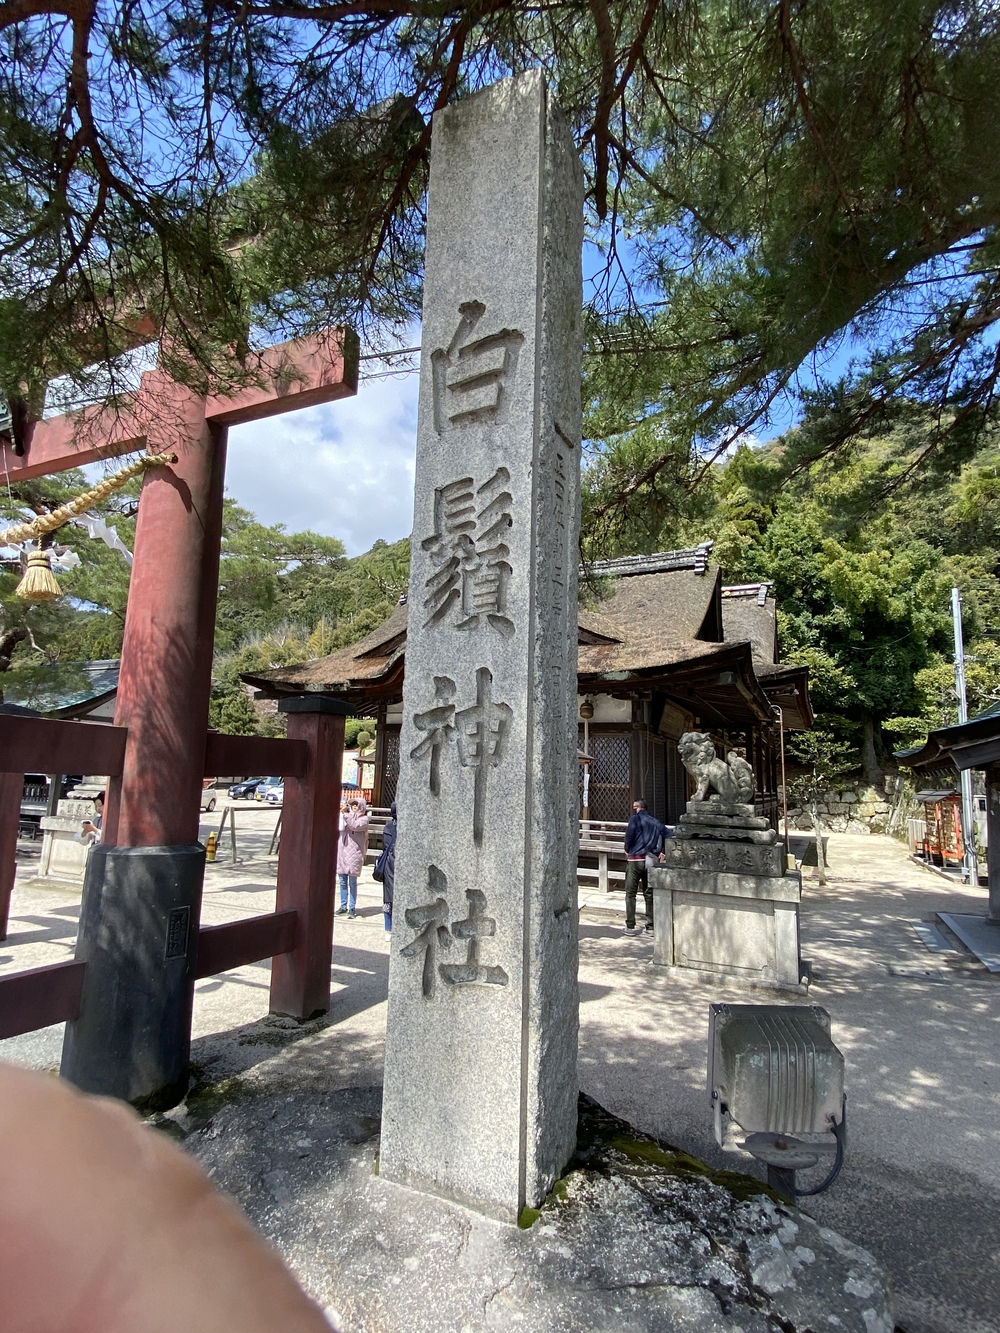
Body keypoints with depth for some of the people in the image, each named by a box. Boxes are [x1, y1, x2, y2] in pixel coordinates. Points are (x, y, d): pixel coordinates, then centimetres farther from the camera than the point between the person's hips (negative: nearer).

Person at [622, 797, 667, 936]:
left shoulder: (635, 818, -4)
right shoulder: (655, 822, 12)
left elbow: (629, 834, -18)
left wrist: (627, 849, -1)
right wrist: (662, 852, 13)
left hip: (635, 859, -5)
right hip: (651, 861, 5)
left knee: (630, 893, 3)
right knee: (649, 893, 12)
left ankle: (630, 926, 2)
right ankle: (651, 925, 13)